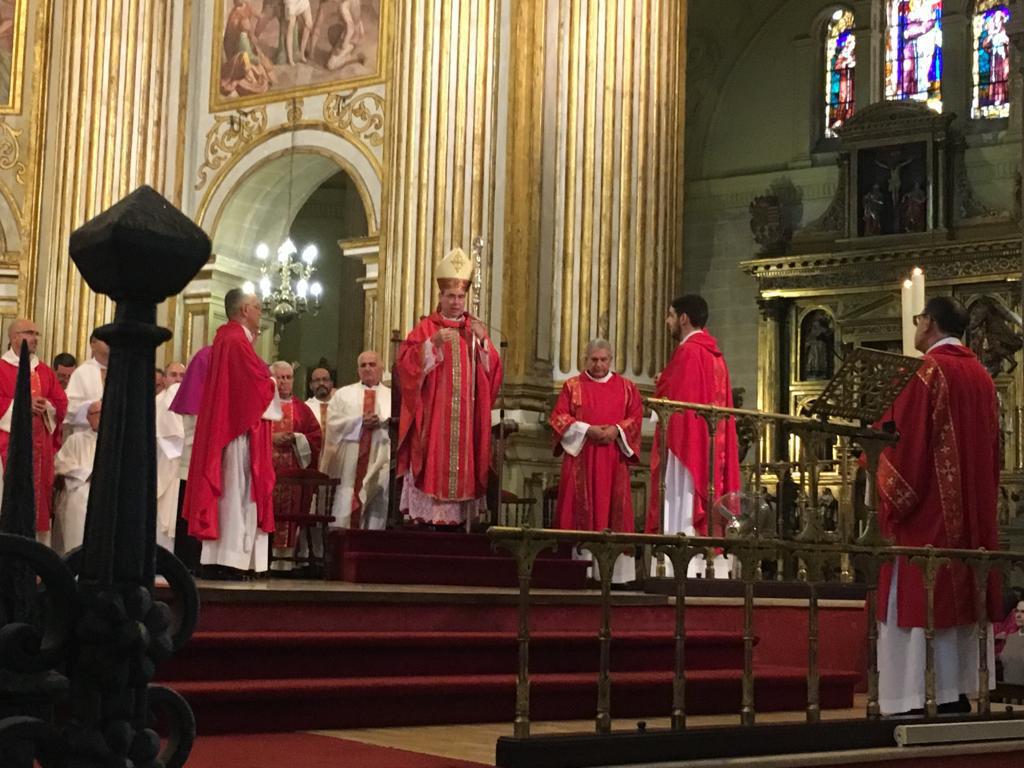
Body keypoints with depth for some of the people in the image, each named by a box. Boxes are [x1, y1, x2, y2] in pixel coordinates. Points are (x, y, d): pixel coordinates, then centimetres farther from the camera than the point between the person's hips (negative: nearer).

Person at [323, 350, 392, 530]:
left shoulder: (392, 397, 14)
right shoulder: (343, 394, 15)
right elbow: (333, 422, 0)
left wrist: (382, 422, -17)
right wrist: (360, 421, -10)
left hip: (378, 463, 0)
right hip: (348, 462, 0)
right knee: (343, 512, -7)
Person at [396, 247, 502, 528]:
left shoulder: (475, 329, 14)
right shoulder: (426, 328, 4)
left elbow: (492, 370, 6)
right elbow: (405, 362, -9)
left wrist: (483, 341, -9)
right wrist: (432, 343, -20)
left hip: (466, 416, 3)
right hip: (432, 414, -3)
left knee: (462, 461, 0)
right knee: (433, 460, -9)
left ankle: (456, 514, 3)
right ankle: (426, 513, -6)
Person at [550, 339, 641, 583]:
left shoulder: (626, 387, 12)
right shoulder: (573, 386, 8)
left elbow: (635, 417, 6)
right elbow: (558, 417, 0)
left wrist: (616, 430, -13)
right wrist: (587, 430, -12)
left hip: (613, 459, 1)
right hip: (580, 457, -1)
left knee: (613, 506, -2)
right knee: (582, 507, -5)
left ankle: (616, 569, -1)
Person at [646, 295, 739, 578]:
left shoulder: (688, 351, -10)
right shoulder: (715, 354, 18)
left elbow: (671, 399, -17)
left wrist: (659, 384, -1)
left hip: (687, 442, -9)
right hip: (713, 447, 9)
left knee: (682, 507, -11)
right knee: (708, 498, 7)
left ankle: (684, 572, -16)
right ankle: (713, 570, 5)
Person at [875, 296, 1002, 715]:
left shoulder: (928, 371, -11)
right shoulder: (981, 375, 12)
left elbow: (903, 439, -16)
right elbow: (991, 447, 16)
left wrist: (891, 496, -6)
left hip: (926, 508, -8)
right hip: (973, 511, 8)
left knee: (918, 599, -7)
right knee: (958, 597, 11)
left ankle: (914, 701, -9)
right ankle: (956, 694, 12)